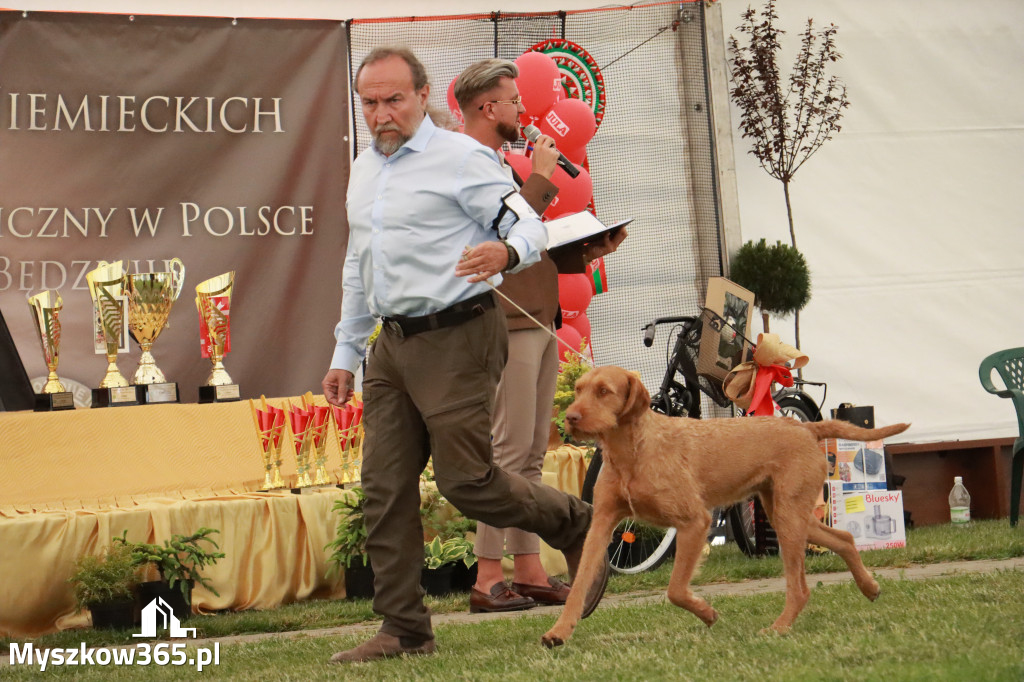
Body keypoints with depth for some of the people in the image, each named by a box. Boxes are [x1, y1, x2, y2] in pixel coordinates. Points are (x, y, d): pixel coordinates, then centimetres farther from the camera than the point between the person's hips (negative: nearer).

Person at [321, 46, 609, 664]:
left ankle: (576, 527, 17)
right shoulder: (364, 171, 17)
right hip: (393, 345, 8)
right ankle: (405, 631, 9)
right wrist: (346, 353, 24)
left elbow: (528, 225, -12)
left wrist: (505, 252, -35)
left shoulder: (461, 158, -8)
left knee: (467, 481, -8)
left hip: (457, 339, -8)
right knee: (386, 490, 3)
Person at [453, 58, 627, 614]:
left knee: (531, 455, 8)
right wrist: (542, 177, -12)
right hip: (506, 324, -10)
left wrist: (585, 253, 10)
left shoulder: (500, 166, 24)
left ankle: (529, 572, 10)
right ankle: (488, 578, -11)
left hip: (537, 323, 10)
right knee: (508, 451, -12)